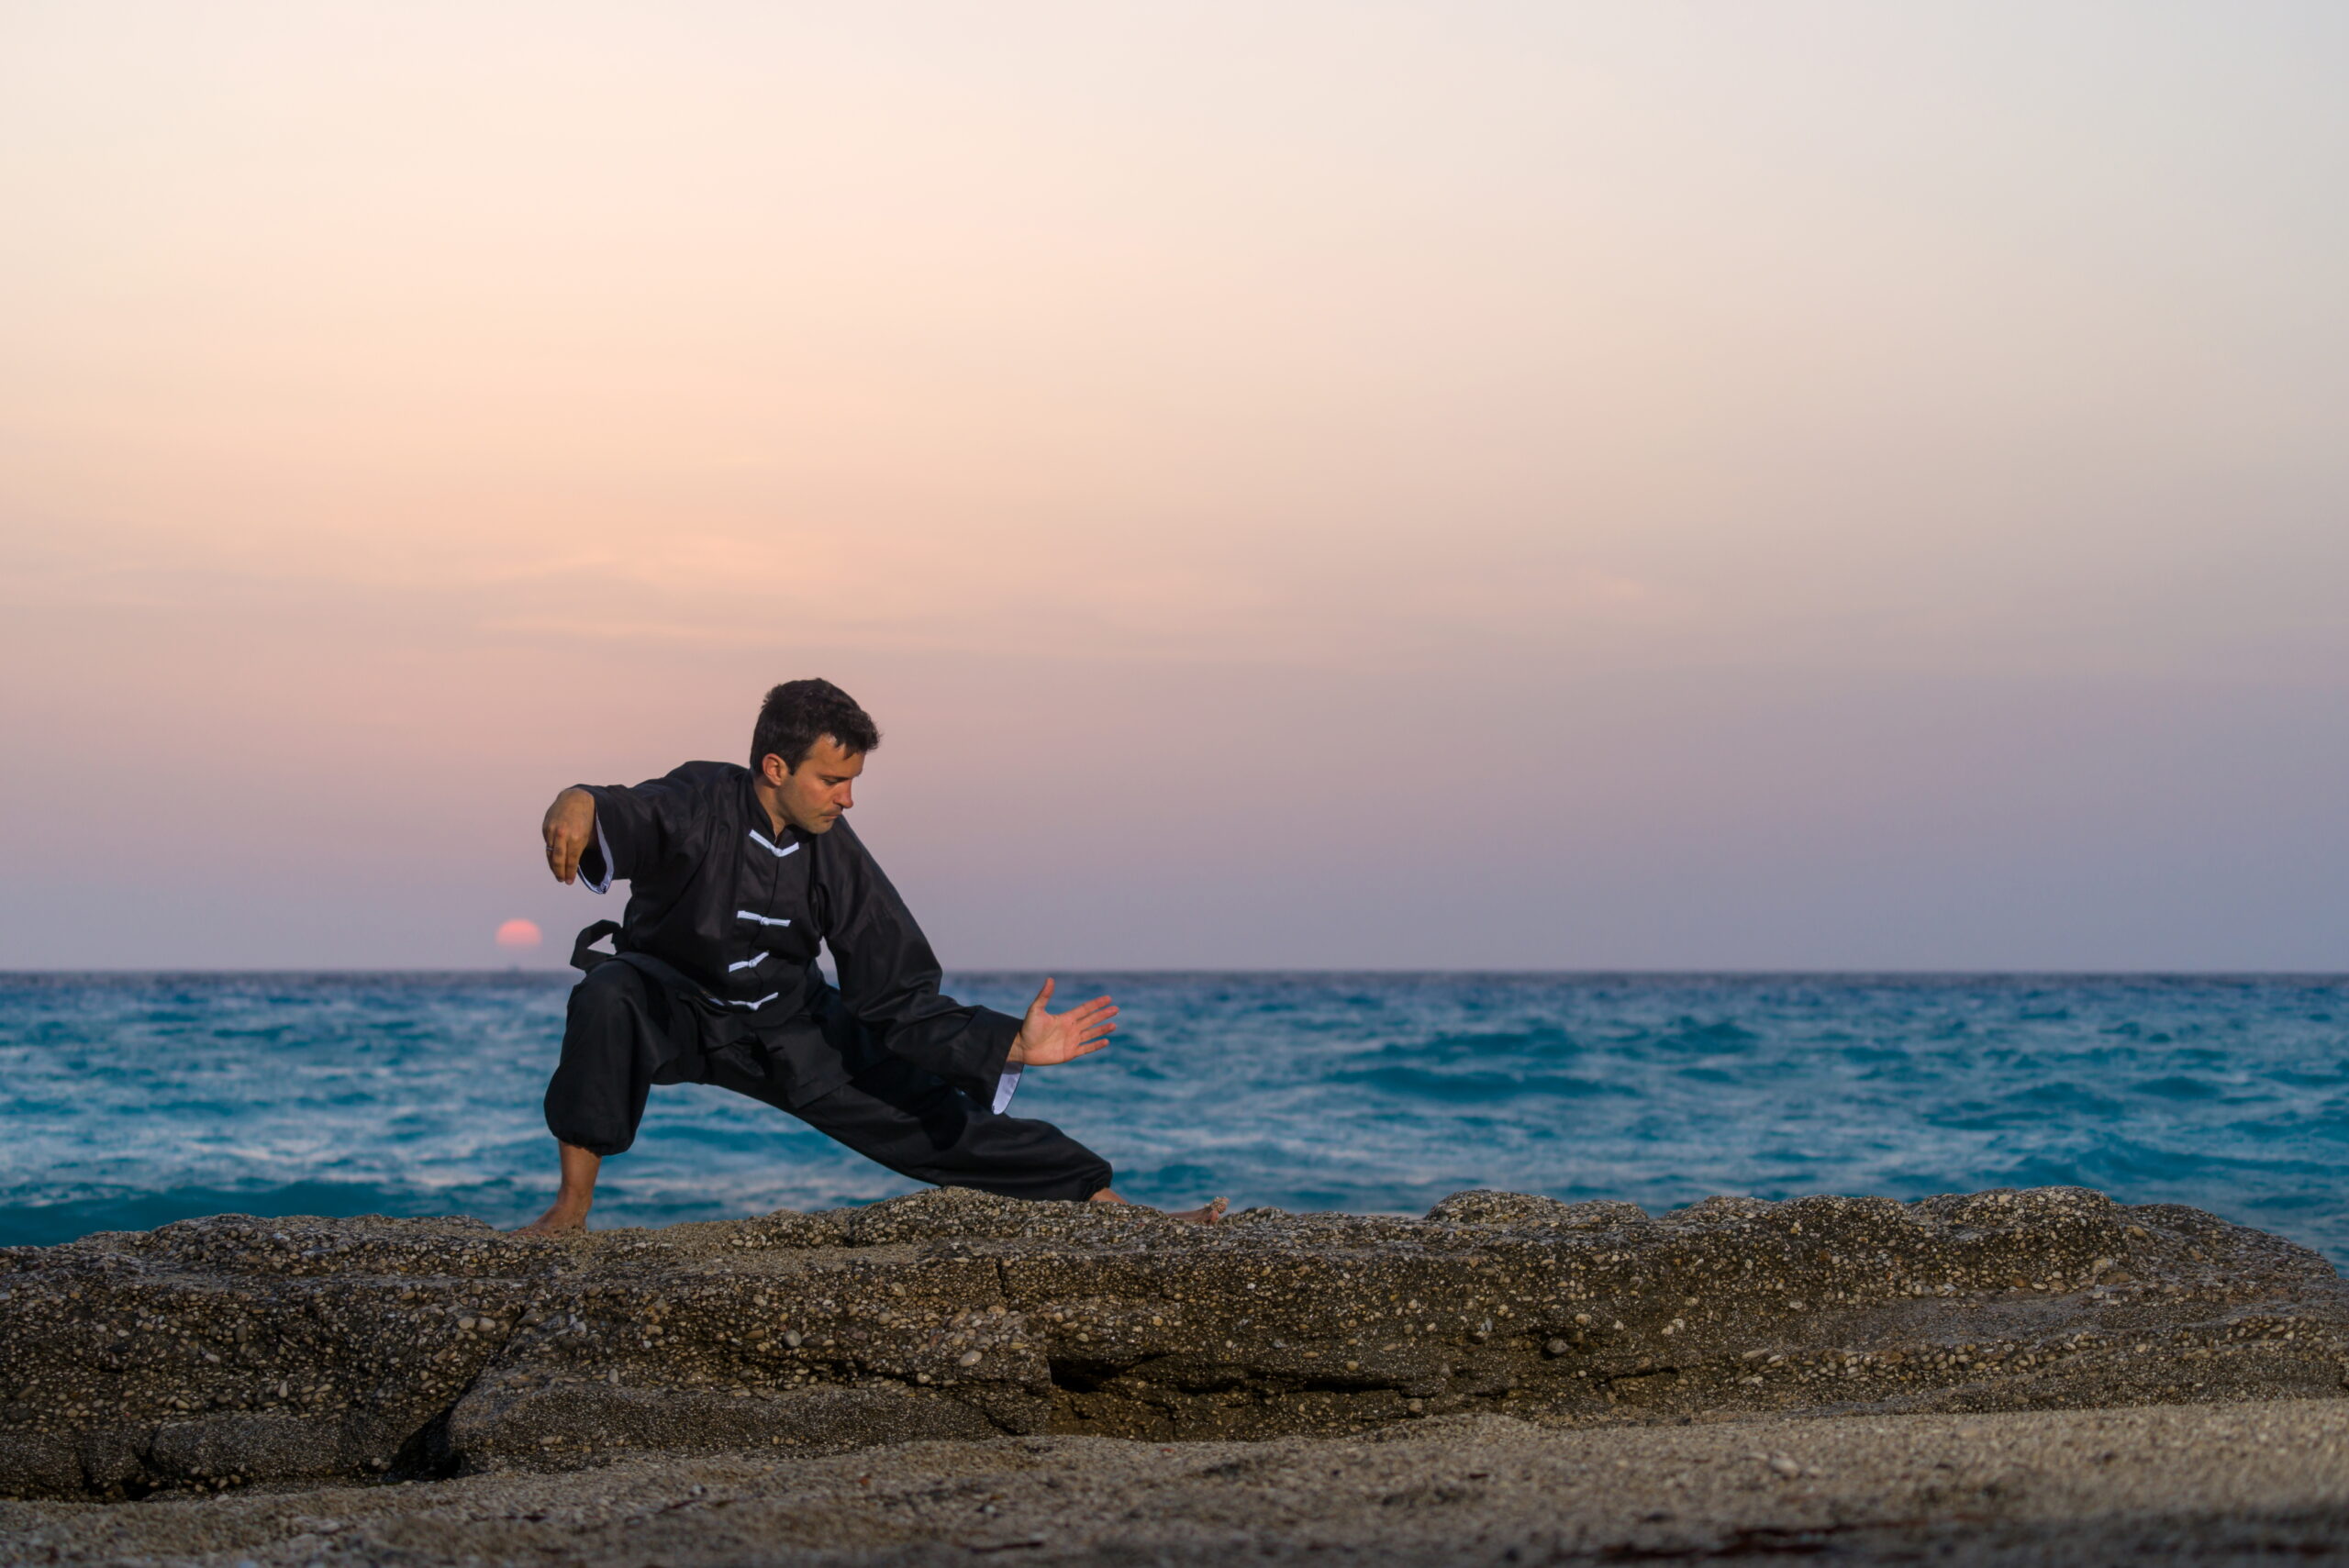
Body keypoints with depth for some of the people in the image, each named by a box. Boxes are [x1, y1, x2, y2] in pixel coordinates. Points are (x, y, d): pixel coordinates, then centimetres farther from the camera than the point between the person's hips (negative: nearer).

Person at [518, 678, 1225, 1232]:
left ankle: (1110, 1204, 6)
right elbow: (626, 819, -49)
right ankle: (574, 1204, -31)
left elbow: (899, 1002, -7)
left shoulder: (836, 857, -13)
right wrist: (578, 807, -75)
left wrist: (1012, 1044, -18)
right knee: (606, 997, -39)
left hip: (786, 1025, 3)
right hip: (672, 1005, -3)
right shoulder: (702, 805, -24)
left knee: (938, 1117, -3)